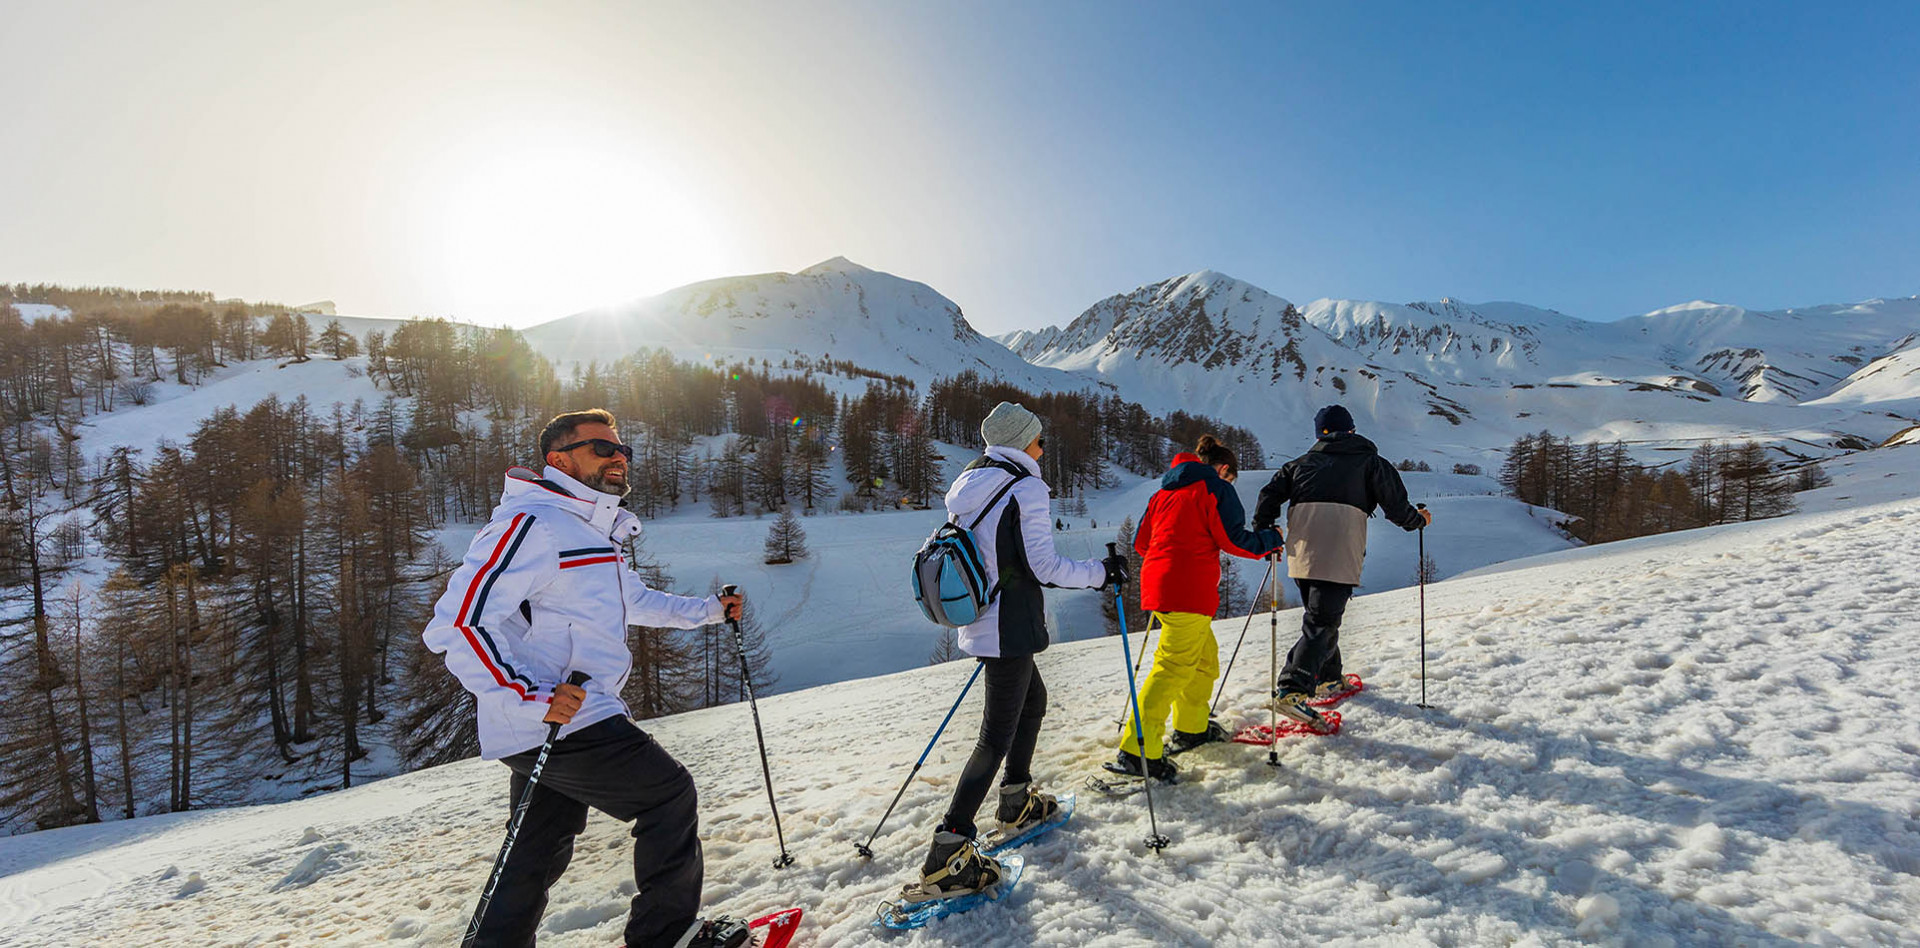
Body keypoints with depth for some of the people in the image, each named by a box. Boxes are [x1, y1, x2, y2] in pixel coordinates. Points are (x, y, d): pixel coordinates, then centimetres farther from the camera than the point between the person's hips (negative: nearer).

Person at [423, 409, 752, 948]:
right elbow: (459, 622, -23)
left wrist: (708, 610, 34)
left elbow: (633, 600, 32)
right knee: (669, 796, 1)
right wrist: (531, 697, -30)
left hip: (554, 723, 10)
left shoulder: (591, 532, 17)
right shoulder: (533, 524, -16)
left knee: (538, 856, 19)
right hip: (557, 724, -10)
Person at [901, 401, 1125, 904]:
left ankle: (1016, 803, 40)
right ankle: (945, 858, 1)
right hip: (1010, 629, -9)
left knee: (1033, 698, 27)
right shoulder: (1025, 488, -16)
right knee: (997, 736, -2)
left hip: (979, 623, 9)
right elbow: (1044, 566, -16)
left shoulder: (968, 485, 7)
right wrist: (1103, 571, -3)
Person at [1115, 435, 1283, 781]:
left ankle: (1192, 728, 36)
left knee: (1204, 655, 23)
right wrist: (1271, 539, 10)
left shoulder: (1165, 491, 20)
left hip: (1157, 581, 9)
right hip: (1190, 590, -8)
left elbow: (1141, 540, 20)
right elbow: (1233, 540, -8)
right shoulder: (1216, 488, 0)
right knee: (1174, 666, -8)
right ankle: (1137, 750, -10)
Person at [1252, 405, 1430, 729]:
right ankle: (1292, 690, -21)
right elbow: (1395, 505, 7)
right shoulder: (1369, 461, 14)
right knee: (1322, 623, -7)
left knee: (1319, 615, 23)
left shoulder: (1302, 463, 21)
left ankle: (1327, 678, 36)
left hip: (1301, 553, 4)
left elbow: (1269, 495, 12)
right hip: (1339, 556, -4)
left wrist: (1262, 536, 20)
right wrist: (1417, 519, 28)